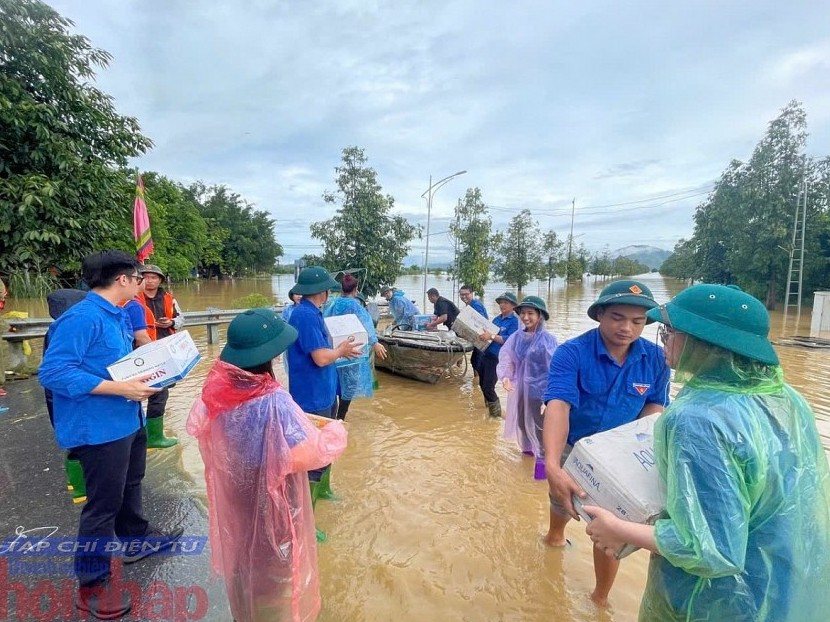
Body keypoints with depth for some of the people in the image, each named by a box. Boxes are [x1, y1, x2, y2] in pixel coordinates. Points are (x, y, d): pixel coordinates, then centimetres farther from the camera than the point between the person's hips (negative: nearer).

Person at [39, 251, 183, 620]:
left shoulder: (117, 315, 7)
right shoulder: (81, 318, -23)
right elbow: (53, 372, -26)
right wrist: (119, 388, -29)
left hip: (127, 419, 10)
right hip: (100, 428, -10)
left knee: (129, 485, 26)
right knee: (104, 502, 3)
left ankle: (137, 540, 48)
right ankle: (92, 583, 22)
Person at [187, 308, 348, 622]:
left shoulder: (218, 387, -13)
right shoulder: (273, 402, -34)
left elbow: (197, 427, 5)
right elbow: (306, 456, -34)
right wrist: (335, 432, -16)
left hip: (233, 499, 7)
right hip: (269, 507, -7)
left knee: (242, 551, 29)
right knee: (272, 561, 18)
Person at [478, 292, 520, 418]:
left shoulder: (514, 321, -8)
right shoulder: (496, 319, 13)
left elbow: (510, 340, -21)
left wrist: (492, 336, -31)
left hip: (497, 358, -7)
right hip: (485, 354, 7)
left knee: (488, 388, -7)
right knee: (482, 385, 16)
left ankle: (496, 415, 10)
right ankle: (489, 408, 36)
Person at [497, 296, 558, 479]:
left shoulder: (548, 340, -16)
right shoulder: (516, 337, -2)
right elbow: (506, 358, -2)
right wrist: (505, 377, -20)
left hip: (540, 389, -5)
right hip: (520, 388, 6)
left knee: (540, 426, 3)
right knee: (521, 421, 22)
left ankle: (542, 459, 21)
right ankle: (527, 447, 46)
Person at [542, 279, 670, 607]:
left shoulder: (656, 358, -15)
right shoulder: (571, 352, -28)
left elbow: (654, 407, -5)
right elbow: (558, 406, -39)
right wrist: (552, 465, -53)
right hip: (572, 449, -1)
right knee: (564, 502, 25)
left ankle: (601, 597, 38)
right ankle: (555, 534, 62)